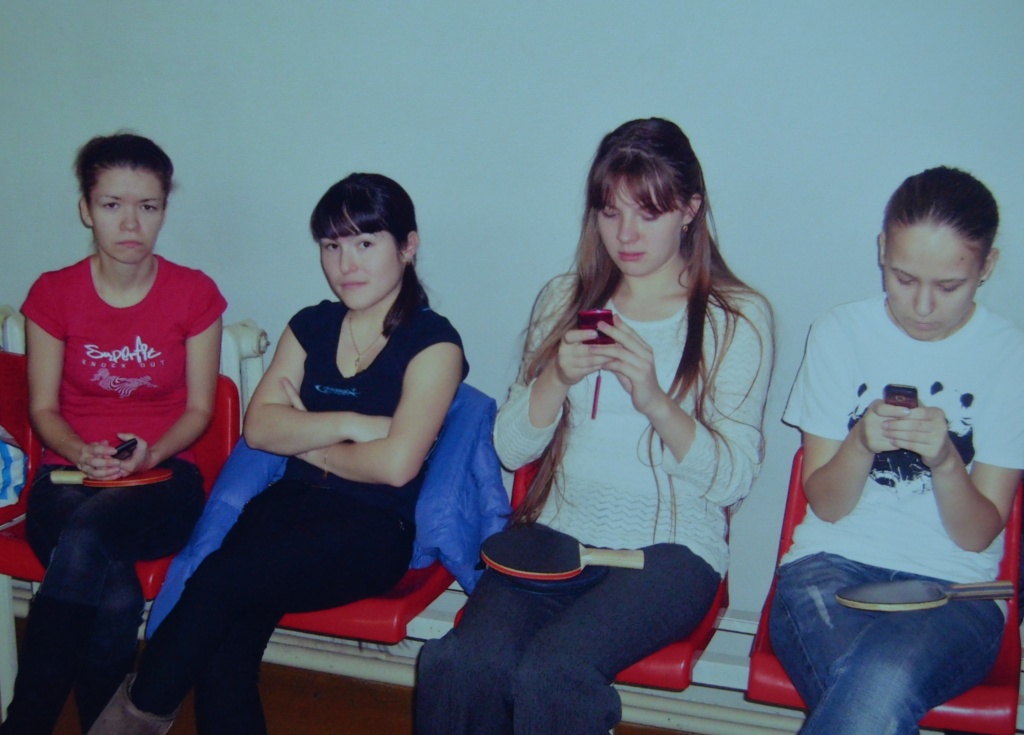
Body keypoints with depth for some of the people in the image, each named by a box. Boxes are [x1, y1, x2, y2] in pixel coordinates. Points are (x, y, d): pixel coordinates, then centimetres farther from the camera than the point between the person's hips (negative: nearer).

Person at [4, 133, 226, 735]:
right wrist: (82, 454, -15)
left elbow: (198, 409, 3)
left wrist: (148, 455, -16)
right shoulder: (53, 294, 3)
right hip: (71, 476, 1)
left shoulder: (195, 294, 0)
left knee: (87, 534, -35)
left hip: (163, 476, -1)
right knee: (115, 598, -33)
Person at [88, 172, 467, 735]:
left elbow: (396, 463, -14)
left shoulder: (432, 342, -3)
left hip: (374, 527, -5)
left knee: (219, 580, -26)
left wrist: (306, 442, -1)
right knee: (222, 655, -22)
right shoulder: (311, 326, 15)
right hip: (291, 503, 5)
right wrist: (349, 424, -9)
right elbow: (258, 426, 4)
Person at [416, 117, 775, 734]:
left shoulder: (739, 318, 2)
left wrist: (655, 400, -20)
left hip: (668, 548, -3)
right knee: (459, 664, -26)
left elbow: (733, 480, -5)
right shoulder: (565, 300, 14)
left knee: (550, 672, -30)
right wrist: (557, 379, -9)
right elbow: (511, 448, 10)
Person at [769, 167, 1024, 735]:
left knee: (883, 682, -34)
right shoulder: (840, 333, 4)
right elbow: (824, 504, 4)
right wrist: (861, 443, -16)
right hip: (831, 564, 1)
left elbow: (978, 535, 1)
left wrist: (944, 459, -19)